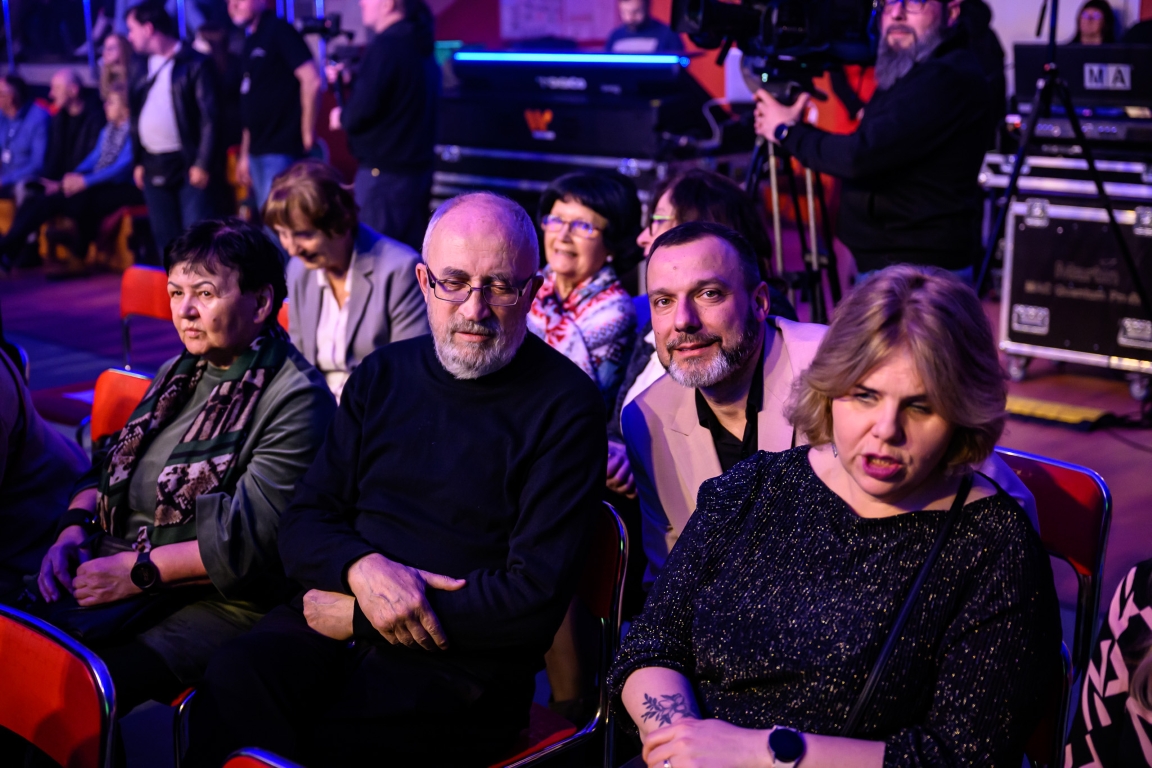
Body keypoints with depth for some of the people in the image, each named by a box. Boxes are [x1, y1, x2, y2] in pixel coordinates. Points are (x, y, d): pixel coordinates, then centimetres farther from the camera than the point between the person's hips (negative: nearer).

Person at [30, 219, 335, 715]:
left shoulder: (297, 399, -10)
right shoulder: (180, 373, 18)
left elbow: (252, 539, -16)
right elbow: (107, 466, 22)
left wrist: (140, 571, -14)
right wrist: (74, 529, 3)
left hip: (221, 601, -8)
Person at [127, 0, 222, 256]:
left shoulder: (194, 63, -7)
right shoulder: (145, 67, 14)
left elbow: (209, 116, -12)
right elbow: (137, 116, 18)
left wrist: (203, 163, -17)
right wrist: (139, 161, 14)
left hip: (188, 164, -7)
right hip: (154, 166, 7)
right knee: (165, 237, 10)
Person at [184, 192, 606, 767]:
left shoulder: (565, 406, -4)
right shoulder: (382, 375, 13)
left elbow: (537, 601, -11)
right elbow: (302, 525, 13)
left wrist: (358, 617, -10)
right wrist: (361, 568, -11)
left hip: (461, 669, -4)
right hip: (334, 632, 4)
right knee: (235, 677, -29)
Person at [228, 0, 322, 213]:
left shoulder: (279, 30, -9)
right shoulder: (251, 40, 16)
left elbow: (312, 80, -20)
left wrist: (307, 136, -15)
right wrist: (245, 154, 17)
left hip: (281, 150, -9)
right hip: (257, 152, 9)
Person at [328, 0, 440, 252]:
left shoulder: (385, 47, -17)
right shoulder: (419, 44, 11)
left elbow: (361, 111, -21)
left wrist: (341, 117, 0)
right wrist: (348, 80, 14)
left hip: (384, 174, -9)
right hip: (419, 168, 9)